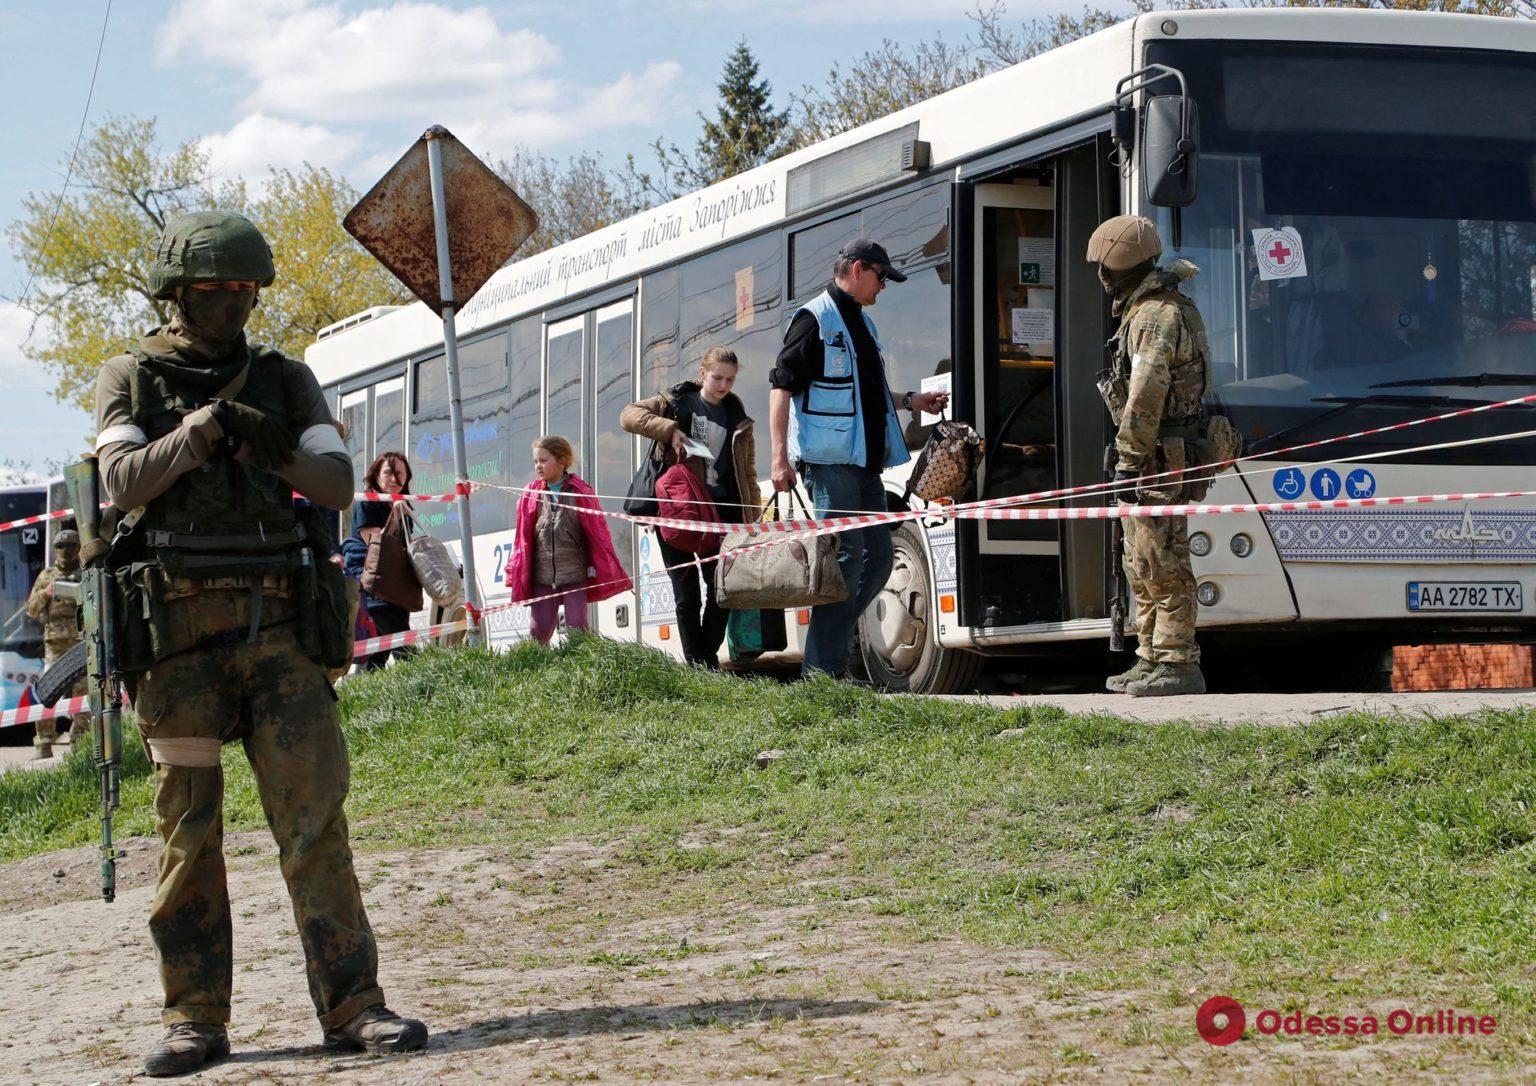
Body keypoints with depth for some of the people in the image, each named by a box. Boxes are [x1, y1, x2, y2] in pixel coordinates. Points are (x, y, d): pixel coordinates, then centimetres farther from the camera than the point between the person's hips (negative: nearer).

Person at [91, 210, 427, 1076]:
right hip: (178, 630, -1)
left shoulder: (286, 380, 14)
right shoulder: (133, 380, 8)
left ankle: (353, 1006, -5)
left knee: (316, 815, -5)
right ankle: (196, 1020, 7)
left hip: (279, 623, 1)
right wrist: (199, 429, -19)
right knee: (189, 830, 2)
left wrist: (275, 449, -14)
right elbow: (126, 483, -7)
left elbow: (339, 485, 3)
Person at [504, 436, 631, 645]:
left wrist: (607, 571, 0)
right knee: (539, 631, 2)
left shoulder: (580, 492, -3)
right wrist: (516, 575, 7)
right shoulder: (531, 494, 4)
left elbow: (597, 532, 0)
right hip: (542, 575, 2)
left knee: (577, 627, -2)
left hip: (575, 574, -2)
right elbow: (523, 538, 8)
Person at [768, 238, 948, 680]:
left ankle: (832, 640, 16)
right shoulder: (814, 319, -7)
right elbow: (782, 387, -12)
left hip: (864, 461, 9)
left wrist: (911, 401, 23)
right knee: (845, 556, -11)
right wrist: (779, 457, -19)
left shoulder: (862, 323, 21)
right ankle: (823, 671, -7)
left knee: (878, 557, 8)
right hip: (829, 460, -9)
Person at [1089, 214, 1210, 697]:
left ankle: (1179, 666, -9)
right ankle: (1152, 660, 20)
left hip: (1157, 458, -11)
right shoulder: (1148, 308, 19)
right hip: (1156, 457, 11)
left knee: (1161, 566, -9)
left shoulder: (1156, 316, -16)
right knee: (1141, 566, 15)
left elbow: (1145, 398, -22)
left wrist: (1129, 463, -21)